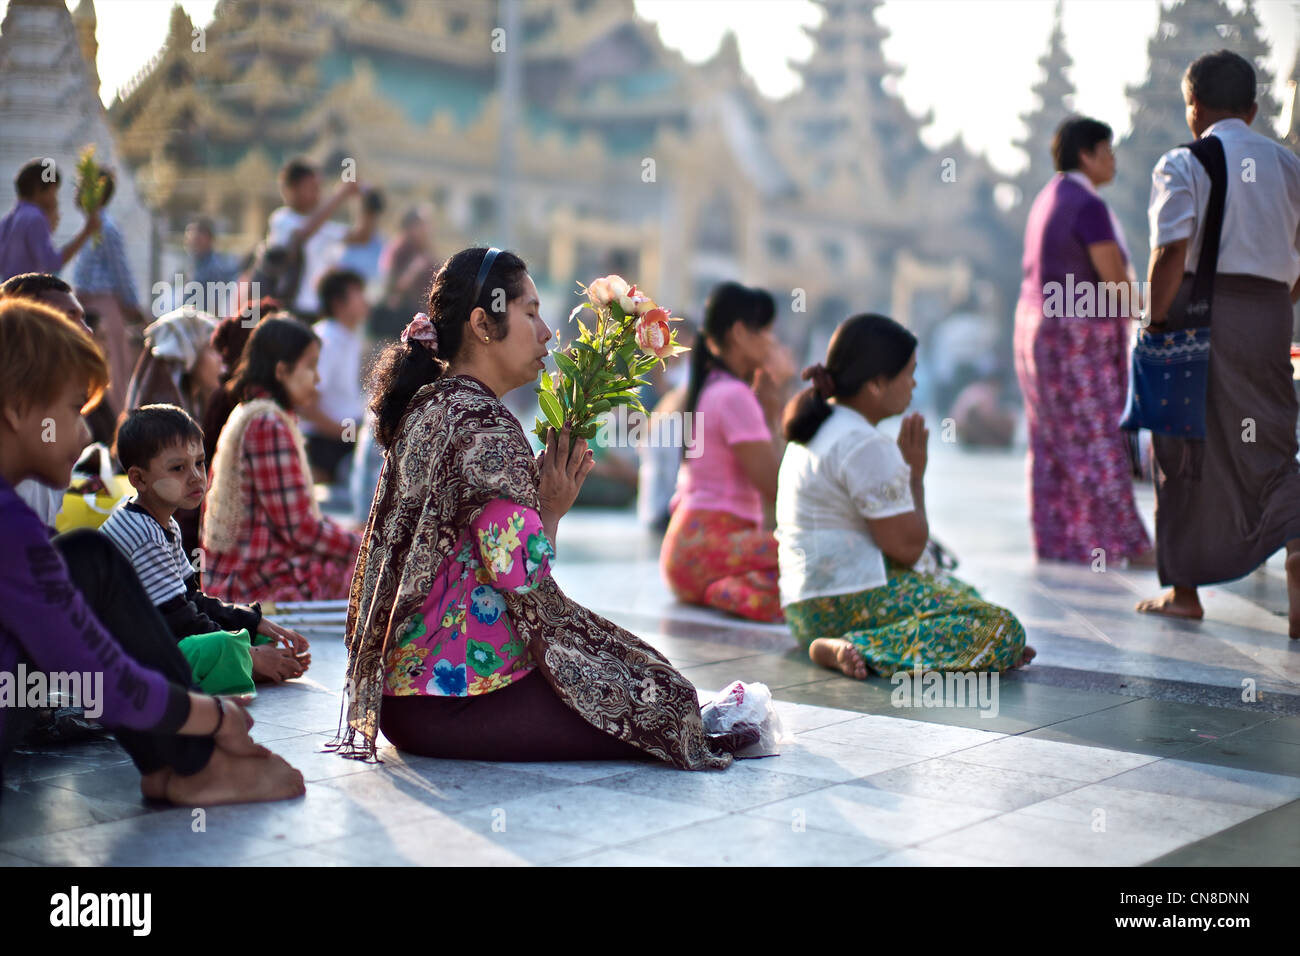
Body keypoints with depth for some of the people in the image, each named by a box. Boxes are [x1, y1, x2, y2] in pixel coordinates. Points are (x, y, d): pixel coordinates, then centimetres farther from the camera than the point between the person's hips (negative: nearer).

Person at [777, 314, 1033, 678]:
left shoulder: (820, 427, 16)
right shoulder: (864, 446, -17)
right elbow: (907, 546, -17)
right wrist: (915, 474, -3)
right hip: (852, 601, -11)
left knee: (968, 595, 29)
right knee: (1003, 631, -20)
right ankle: (859, 649, -25)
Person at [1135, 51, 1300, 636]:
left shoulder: (1182, 165, -5)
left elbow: (1171, 254, -15)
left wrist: (1155, 326, -10)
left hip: (1199, 309, -3)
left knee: (1185, 452, 7)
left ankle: (1183, 590, 14)